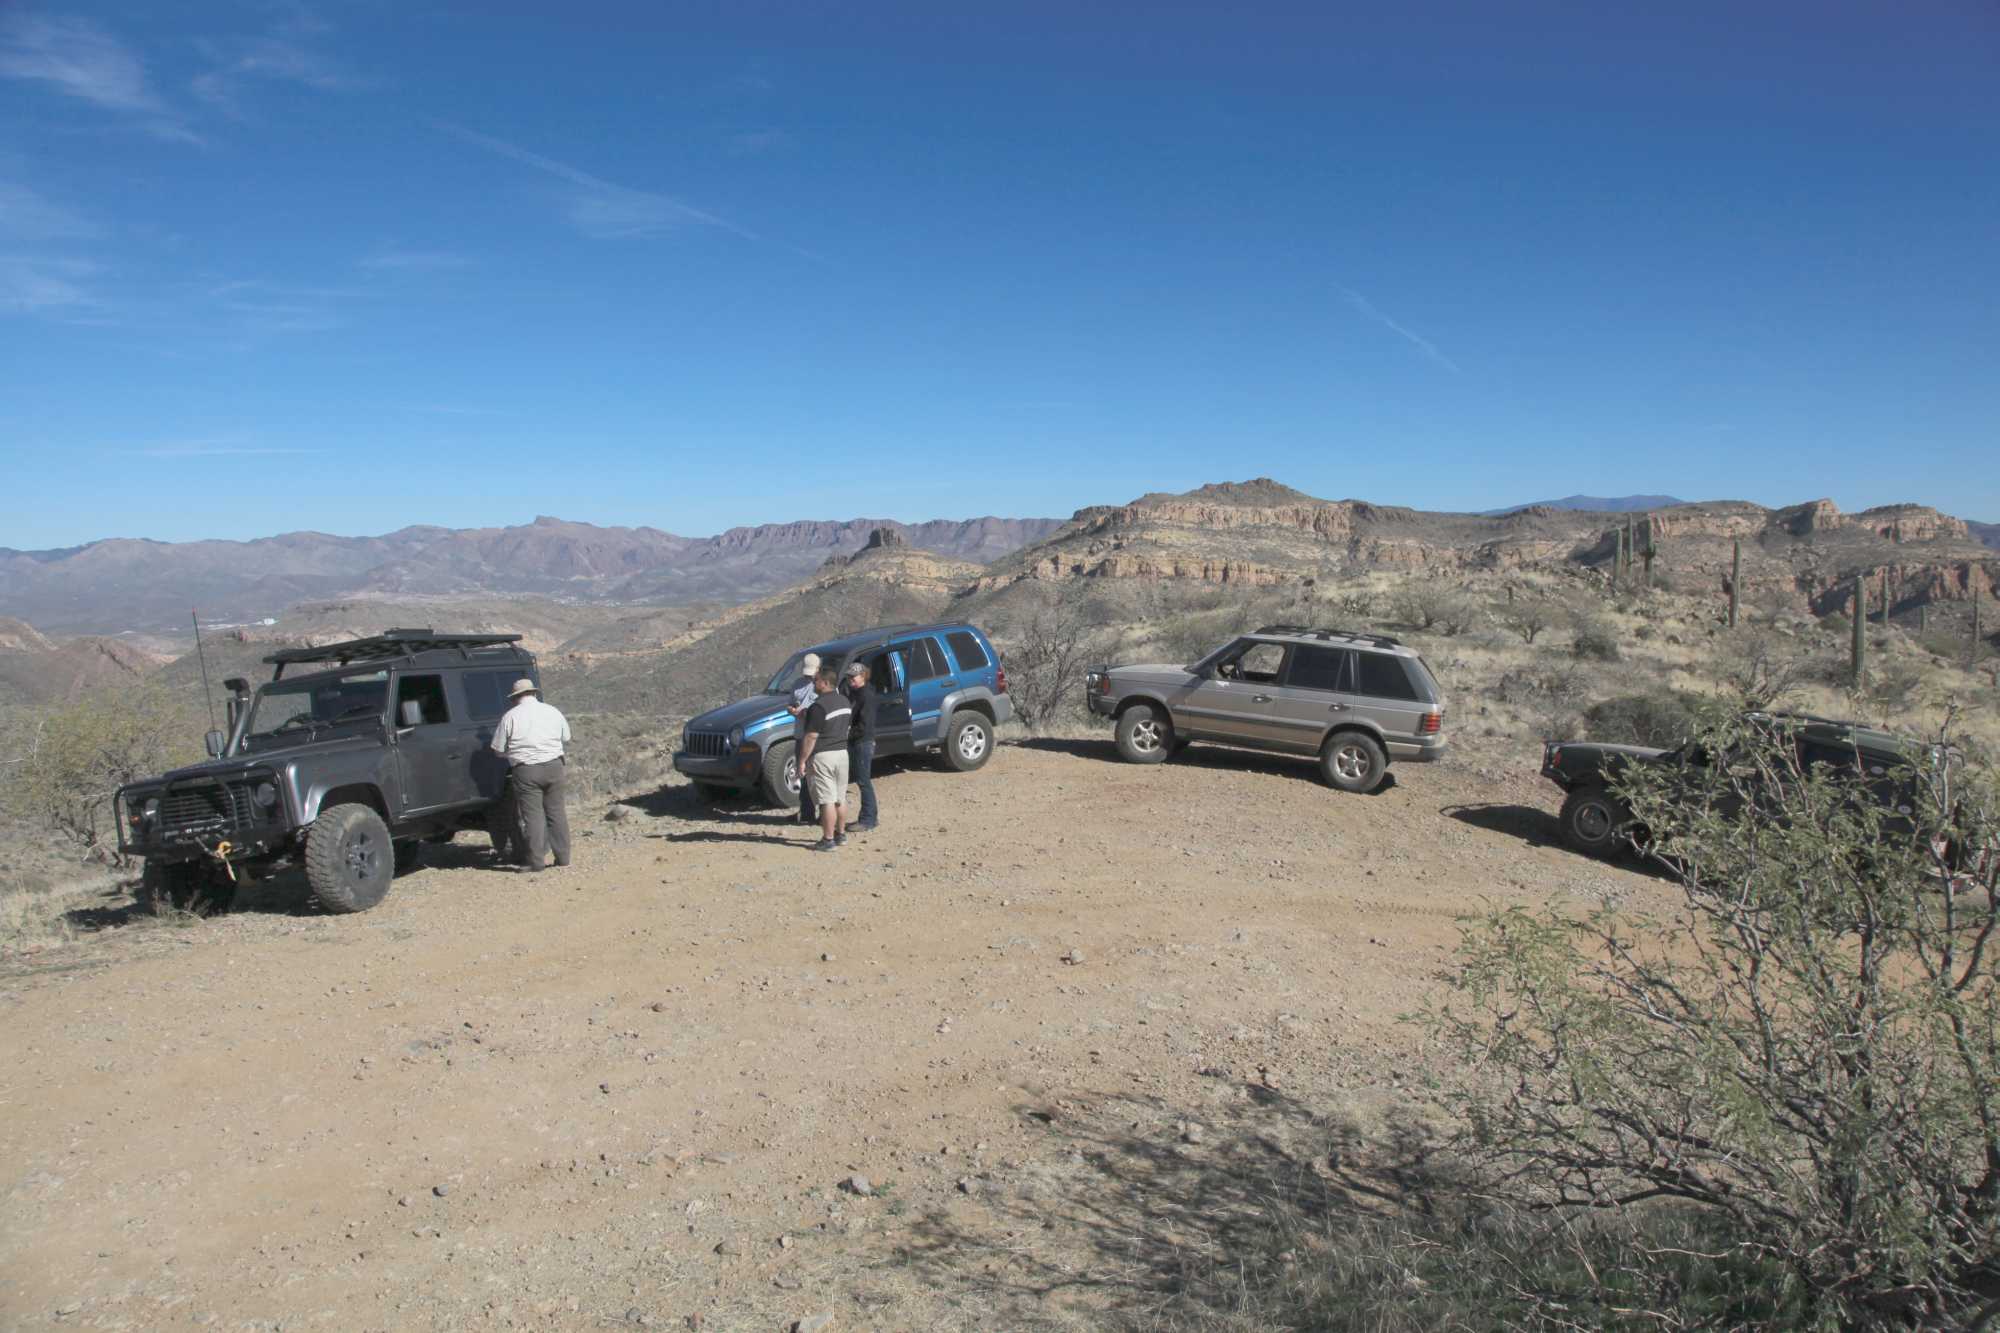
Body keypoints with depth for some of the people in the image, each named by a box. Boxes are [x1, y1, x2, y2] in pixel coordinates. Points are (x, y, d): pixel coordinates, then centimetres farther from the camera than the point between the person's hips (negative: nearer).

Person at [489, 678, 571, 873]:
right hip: (554, 767, 4)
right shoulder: (553, 712, 7)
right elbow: (566, 739, 18)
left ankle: (535, 863, 2)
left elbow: (498, 750, -1)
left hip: (526, 771, -3)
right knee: (556, 811, 11)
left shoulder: (511, 716, -4)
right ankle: (563, 857, 16)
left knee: (532, 815, 0)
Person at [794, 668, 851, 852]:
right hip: (842, 752, 8)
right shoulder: (845, 701, 8)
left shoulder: (819, 706, -18)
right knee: (840, 798, 16)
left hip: (823, 756, -8)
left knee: (827, 800, -4)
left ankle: (828, 840, -1)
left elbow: (811, 736, -20)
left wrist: (802, 760, -12)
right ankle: (841, 835, 26)